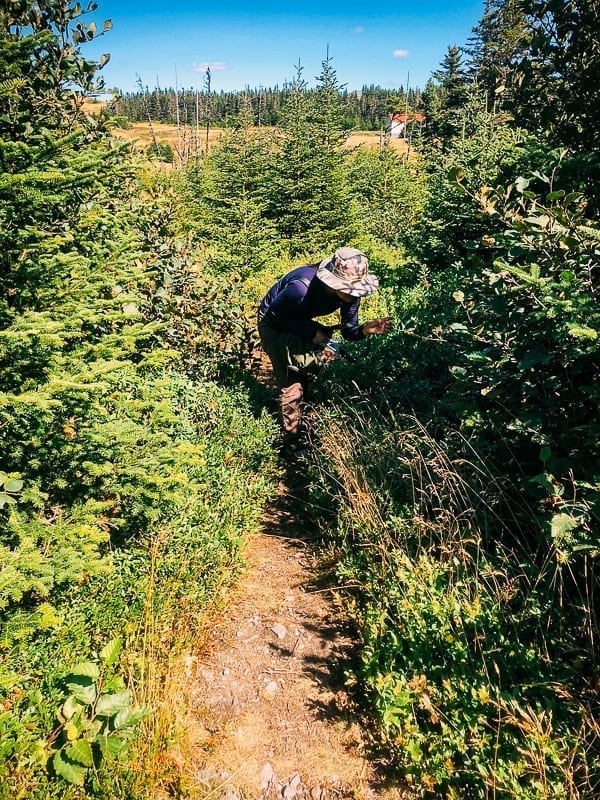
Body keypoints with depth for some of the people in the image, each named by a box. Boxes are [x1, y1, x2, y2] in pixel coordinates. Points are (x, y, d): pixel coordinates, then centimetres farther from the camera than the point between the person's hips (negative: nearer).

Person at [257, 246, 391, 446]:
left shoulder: (349, 292, -22)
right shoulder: (302, 288, -41)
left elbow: (348, 332, -15)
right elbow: (274, 313, -26)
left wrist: (365, 330, -37)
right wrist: (310, 332, -29)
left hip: (300, 320, 6)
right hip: (274, 323, -6)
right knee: (291, 384, -7)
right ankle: (294, 439, 13)